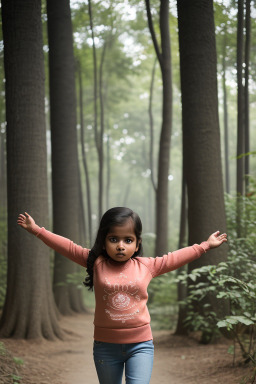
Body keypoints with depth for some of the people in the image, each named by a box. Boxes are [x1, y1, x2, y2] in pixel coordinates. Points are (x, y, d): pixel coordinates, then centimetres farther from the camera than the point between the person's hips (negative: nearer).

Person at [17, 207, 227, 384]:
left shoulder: (147, 266, -1)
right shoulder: (96, 263, -3)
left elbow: (177, 257, 9)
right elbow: (68, 247, 1)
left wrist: (205, 246, 15)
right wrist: (37, 230, 3)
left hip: (140, 344, -1)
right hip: (106, 345, 1)